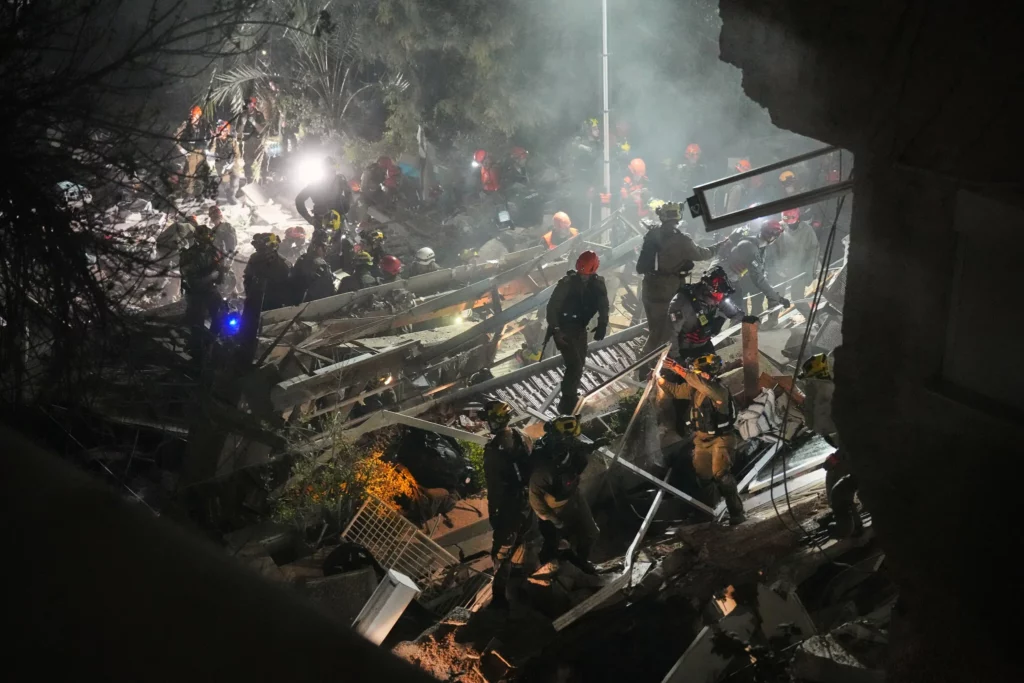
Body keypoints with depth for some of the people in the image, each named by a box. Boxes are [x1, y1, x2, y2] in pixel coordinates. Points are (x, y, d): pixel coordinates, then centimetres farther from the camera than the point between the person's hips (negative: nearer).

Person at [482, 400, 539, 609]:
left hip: (508, 505, -6)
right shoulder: (523, 438, -4)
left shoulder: (493, 449, -23)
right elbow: (533, 468, 5)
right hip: (528, 500, 6)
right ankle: (529, 574, 42)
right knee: (528, 538, 24)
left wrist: (492, 512, -9)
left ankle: (500, 595, 5)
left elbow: (493, 486, -19)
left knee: (502, 550, 2)